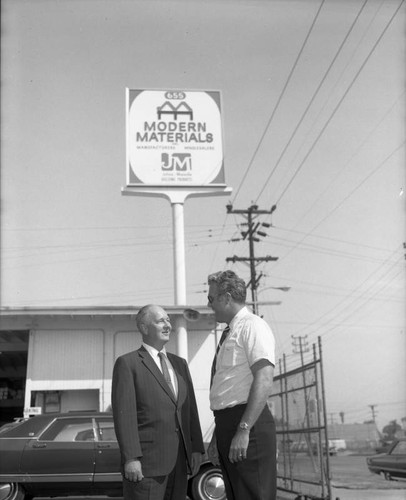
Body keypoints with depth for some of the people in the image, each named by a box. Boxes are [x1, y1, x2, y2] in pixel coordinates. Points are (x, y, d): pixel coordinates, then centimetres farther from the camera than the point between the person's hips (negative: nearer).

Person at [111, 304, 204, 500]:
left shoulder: (180, 364, 15)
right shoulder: (127, 363, -5)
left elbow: (190, 409, 14)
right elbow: (124, 414, -12)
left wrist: (196, 448, 6)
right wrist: (130, 458, -18)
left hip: (178, 461, 6)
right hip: (145, 461, -6)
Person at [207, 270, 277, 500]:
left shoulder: (253, 326, -8)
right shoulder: (228, 334, 19)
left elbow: (264, 381, -19)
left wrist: (243, 430, -24)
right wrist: (218, 436, 24)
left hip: (249, 424, -9)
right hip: (227, 424, 9)